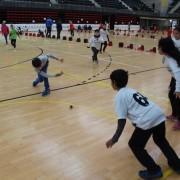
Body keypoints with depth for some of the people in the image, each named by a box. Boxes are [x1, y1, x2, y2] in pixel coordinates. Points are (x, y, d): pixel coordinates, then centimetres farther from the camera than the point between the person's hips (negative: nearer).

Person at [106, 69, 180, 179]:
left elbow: (122, 120, -7)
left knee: (135, 145, 15)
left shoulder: (120, 96, 1)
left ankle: (154, 170, 18)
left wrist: (115, 138, -6)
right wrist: (136, 123, 51)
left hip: (147, 121, -8)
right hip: (159, 115, 8)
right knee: (160, 140, 34)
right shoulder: (131, 90, 24)